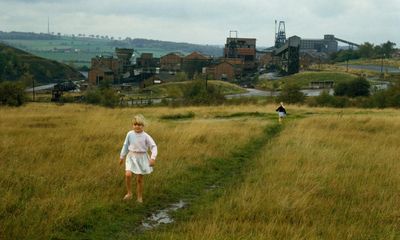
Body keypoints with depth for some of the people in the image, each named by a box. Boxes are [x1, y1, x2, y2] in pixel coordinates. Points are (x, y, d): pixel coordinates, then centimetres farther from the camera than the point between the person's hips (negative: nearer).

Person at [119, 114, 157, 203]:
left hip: (141, 158, -1)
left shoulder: (145, 136, -10)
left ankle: (139, 197, 21)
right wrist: (122, 156, 16)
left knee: (139, 179, 4)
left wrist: (153, 158, -20)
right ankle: (129, 193, 0)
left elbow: (153, 146, -8)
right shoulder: (130, 134, -4)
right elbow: (125, 145, 10)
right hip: (131, 157, 1)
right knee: (128, 174, -19)